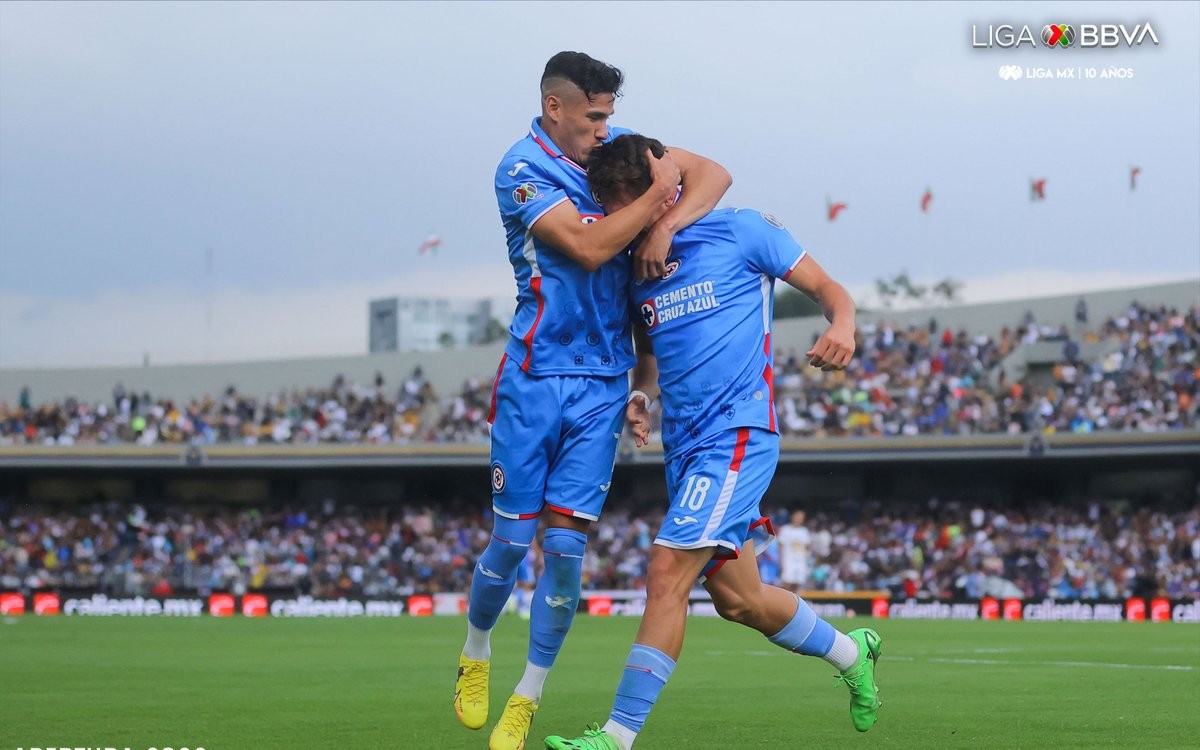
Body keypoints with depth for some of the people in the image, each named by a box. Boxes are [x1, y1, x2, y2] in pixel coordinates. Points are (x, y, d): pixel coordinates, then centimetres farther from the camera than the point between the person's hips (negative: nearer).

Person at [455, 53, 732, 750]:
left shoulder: (615, 145, 9)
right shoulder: (522, 171, -9)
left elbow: (713, 174, 6)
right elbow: (589, 247, -20)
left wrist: (667, 224, -10)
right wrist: (656, 195, -16)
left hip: (604, 383, 4)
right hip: (536, 375, -4)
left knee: (565, 544, -2)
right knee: (513, 539, -1)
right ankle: (476, 654, 27)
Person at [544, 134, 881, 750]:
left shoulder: (740, 231, -4)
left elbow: (828, 289, 1)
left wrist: (842, 325, -21)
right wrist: (641, 396, 3)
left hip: (737, 433, -7)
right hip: (685, 444, 7)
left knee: (667, 572, -17)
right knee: (735, 596, 13)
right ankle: (851, 653, 38)